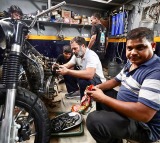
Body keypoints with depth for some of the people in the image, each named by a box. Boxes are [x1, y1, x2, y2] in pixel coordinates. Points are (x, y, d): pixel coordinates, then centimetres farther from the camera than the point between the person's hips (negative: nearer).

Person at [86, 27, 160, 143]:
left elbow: (143, 114, -34)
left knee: (93, 120, -26)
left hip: (144, 126, -9)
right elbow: (116, 81, 16)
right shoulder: (131, 63, 4)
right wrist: (97, 88, -4)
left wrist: (103, 98, -26)